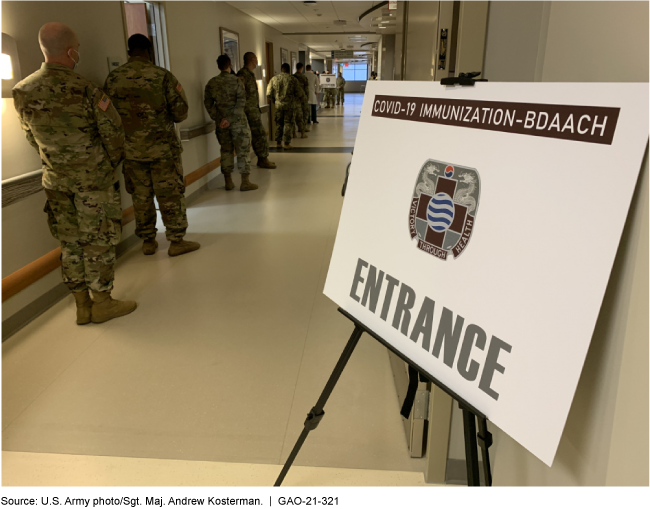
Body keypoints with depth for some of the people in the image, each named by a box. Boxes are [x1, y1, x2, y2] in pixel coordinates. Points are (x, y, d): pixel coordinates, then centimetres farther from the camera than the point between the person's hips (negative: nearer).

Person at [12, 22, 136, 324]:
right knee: (99, 240, 5)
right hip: (94, 179, -5)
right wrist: (111, 164, 7)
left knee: (70, 243, 11)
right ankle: (102, 303, 13)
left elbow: (31, 137, 8)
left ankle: (82, 307, 20)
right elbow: (113, 134, -11)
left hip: (56, 181, 5)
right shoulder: (85, 90, -17)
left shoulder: (22, 92, -1)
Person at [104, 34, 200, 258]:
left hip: (130, 150, 4)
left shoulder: (112, 79, 1)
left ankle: (148, 241, 21)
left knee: (141, 196, 12)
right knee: (171, 195, 5)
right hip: (162, 148, -3)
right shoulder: (163, 76, -9)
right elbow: (180, 114, -7)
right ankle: (176, 241, 10)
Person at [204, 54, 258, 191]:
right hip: (238, 122, -4)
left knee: (226, 151, 12)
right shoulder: (236, 80, -8)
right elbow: (241, 101, -16)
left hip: (221, 123, 4)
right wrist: (231, 118, -15)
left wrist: (217, 119, -1)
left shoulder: (211, 83, 3)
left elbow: (208, 103, 1)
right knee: (243, 151, 2)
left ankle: (228, 182, 16)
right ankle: (245, 182, 2)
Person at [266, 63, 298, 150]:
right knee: (288, 123, 3)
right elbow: (297, 93, 1)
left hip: (278, 104, 3)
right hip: (289, 104, -2)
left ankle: (278, 143, 15)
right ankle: (287, 144, 2)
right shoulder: (292, 79, -3)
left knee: (278, 123, 12)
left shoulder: (274, 79, 3)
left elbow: (269, 93, 3)